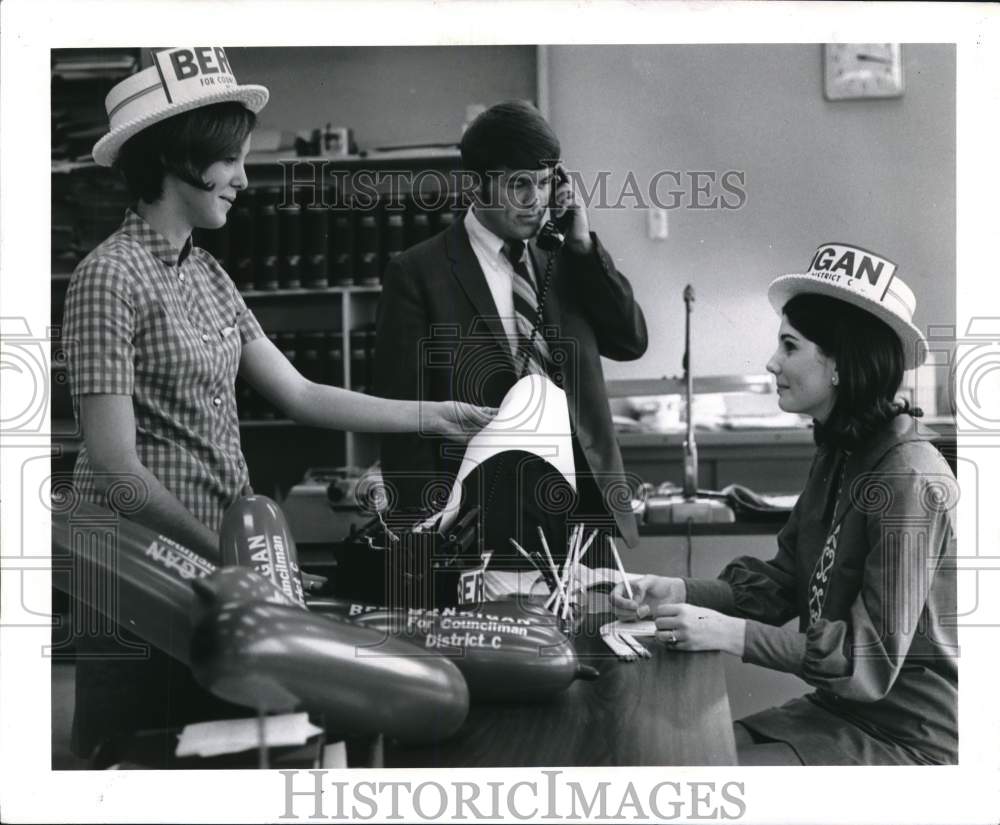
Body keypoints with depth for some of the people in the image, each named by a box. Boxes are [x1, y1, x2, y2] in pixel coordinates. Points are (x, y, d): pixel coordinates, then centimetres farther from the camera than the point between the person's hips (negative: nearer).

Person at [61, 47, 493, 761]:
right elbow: (114, 466, -18)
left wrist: (433, 416, 5)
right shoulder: (111, 276, -14)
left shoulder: (207, 274, 11)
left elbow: (298, 395, 10)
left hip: (215, 552, 8)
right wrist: (222, 554, -17)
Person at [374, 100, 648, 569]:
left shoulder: (562, 261, 12)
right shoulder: (418, 274, -3)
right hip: (488, 524, -4)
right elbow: (404, 417, -5)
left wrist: (582, 245, -1)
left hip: (584, 509, 4)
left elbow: (631, 342, 6)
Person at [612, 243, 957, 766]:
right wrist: (679, 593, -8)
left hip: (906, 738, -8)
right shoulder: (837, 457, 7)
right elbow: (779, 584, 7)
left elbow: (872, 659, -24)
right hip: (839, 711, 8)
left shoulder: (907, 480, -22)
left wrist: (732, 635, -27)